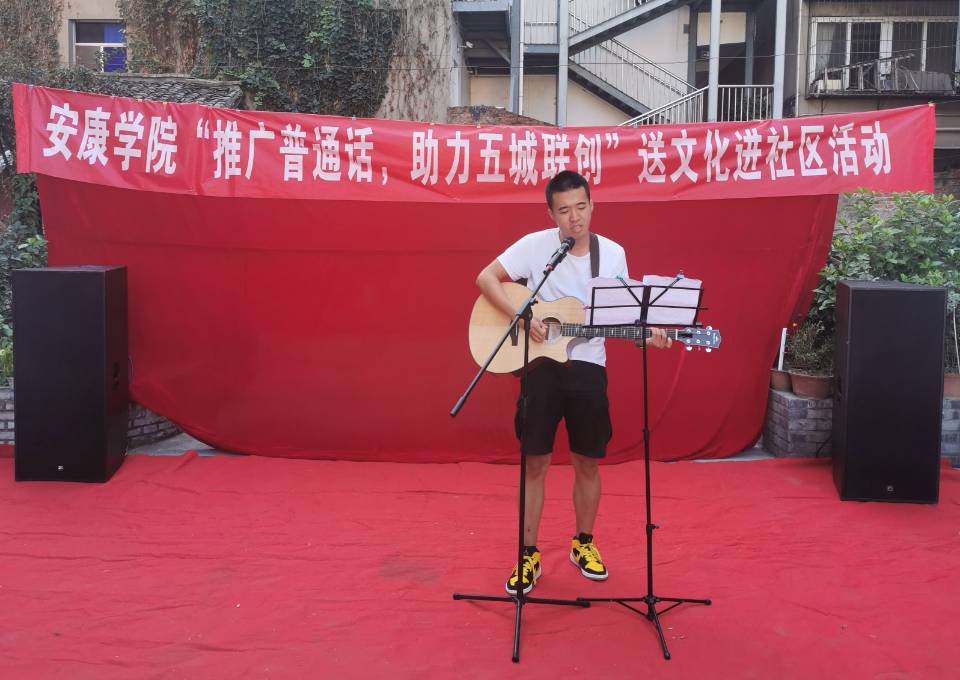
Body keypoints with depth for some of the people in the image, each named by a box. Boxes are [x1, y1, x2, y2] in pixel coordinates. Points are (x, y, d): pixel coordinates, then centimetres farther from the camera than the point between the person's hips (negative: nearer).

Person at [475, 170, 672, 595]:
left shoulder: (613, 253, 3)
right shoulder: (535, 245, -6)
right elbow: (485, 279, -9)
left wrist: (648, 336, -11)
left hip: (587, 367, 2)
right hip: (541, 365, -2)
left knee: (588, 462, 11)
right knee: (535, 463, 2)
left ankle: (583, 544, 31)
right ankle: (528, 555, 15)